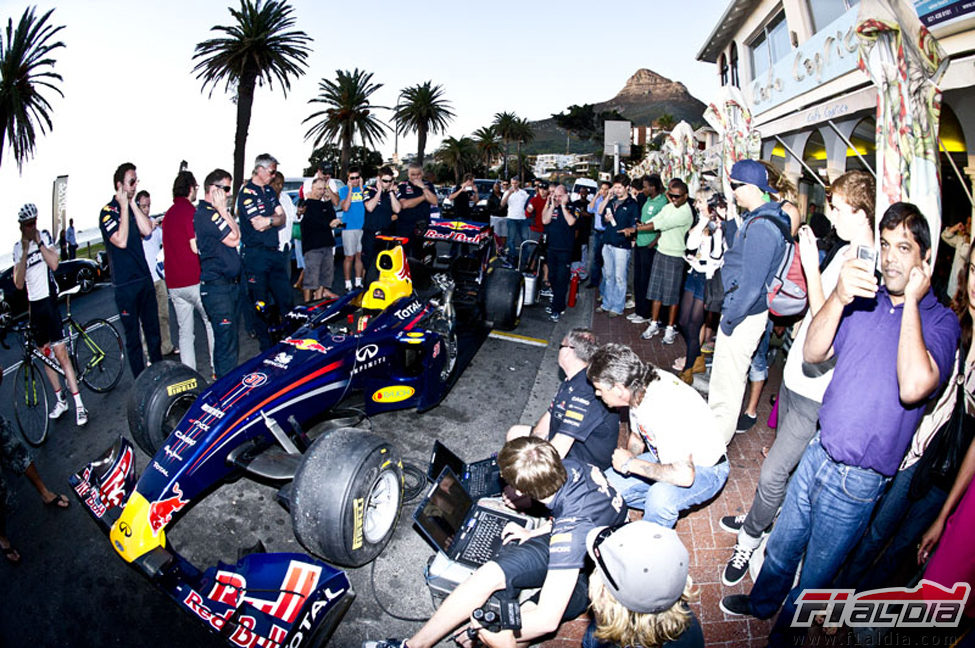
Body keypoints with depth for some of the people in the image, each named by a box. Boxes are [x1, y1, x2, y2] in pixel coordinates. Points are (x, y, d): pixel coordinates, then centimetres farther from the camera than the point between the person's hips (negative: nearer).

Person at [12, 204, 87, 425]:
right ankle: (60, 400, 22)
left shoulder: (44, 237, -1)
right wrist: (25, 252, -11)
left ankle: (79, 405, -10)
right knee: (44, 354, 11)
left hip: (49, 300, -5)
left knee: (60, 353, -10)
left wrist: (39, 242, -16)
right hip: (33, 304, 5)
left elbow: (54, 264, -16)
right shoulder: (17, 248, 8)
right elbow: (19, 284, -3)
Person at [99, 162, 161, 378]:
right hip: (125, 284, -6)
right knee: (133, 334, 3)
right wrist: (124, 206, -17)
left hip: (145, 278, 6)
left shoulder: (132, 208, 11)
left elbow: (147, 230, -6)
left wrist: (133, 203, -8)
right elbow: (121, 241, -22)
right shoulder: (108, 212, -8)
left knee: (152, 328, 14)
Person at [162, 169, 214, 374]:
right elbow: (197, 247, -16)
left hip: (173, 283, 7)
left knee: (185, 332, 9)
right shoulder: (190, 210, -10)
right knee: (211, 323, 6)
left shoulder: (168, 213, 16)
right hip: (193, 280, -7)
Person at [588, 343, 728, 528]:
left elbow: (684, 475, -37)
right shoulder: (639, 389, -10)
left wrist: (630, 464, -27)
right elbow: (636, 437, 10)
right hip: (673, 460, 8)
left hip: (705, 471, -8)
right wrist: (626, 461, -7)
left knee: (661, 496, -36)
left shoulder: (666, 408, -36)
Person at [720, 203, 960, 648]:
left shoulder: (940, 321, -13)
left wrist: (912, 300, -23)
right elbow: (813, 353, -8)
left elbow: (913, 387, -30)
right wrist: (838, 297, -24)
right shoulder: (865, 300, 1)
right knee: (783, 543, 23)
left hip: (856, 481, -4)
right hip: (818, 453, 4)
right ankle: (762, 602, 49)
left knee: (817, 570, 16)